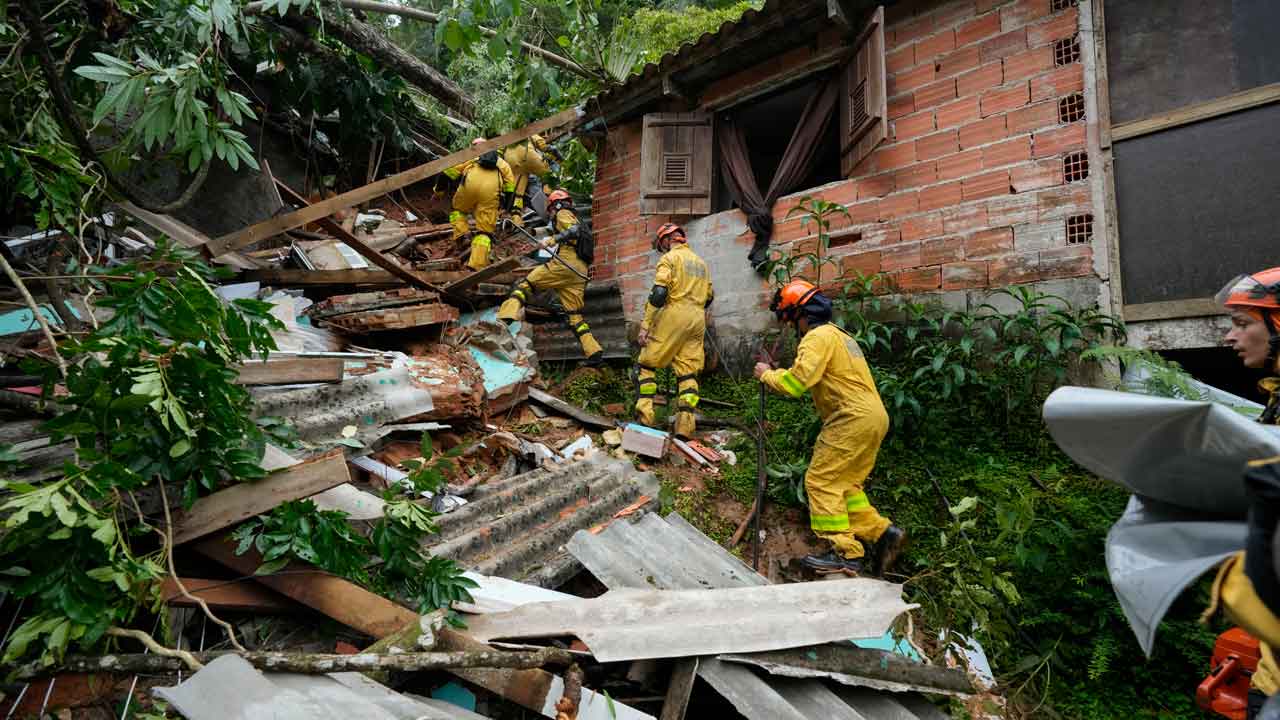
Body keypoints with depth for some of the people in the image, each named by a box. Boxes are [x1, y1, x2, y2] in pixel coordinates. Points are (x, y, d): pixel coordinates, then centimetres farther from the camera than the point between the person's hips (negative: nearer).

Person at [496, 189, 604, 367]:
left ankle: (506, 317, -27)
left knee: (525, 284, -8)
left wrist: (553, 239, -19)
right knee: (575, 315, 8)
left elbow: (575, 230, -12)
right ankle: (594, 352, 0)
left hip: (566, 263, -8)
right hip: (580, 272, 8)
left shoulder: (563, 214, 8)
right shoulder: (575, 220, 35)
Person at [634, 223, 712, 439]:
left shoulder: (670, 258, 0)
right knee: (688, 372, 4)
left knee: (647, 363, 3)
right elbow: (709, 296, 23)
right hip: (698, 320, 6)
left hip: (673, 316, -6)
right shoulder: (701, 262, 22)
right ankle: (686, 425, -3)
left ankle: (644, 416, -7)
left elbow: (658, 293, -11)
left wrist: (645, 325, -13)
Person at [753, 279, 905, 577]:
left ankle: (847, 554, -9)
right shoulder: (838, 334, 24)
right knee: (844, 485, 15)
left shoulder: (818, 337, -9)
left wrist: (767, 374, -1)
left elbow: (796, 382, -19)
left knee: (820, 481, -8)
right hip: (873, 417, 10)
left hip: (853, 419, -10)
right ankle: (883, 532, 11)